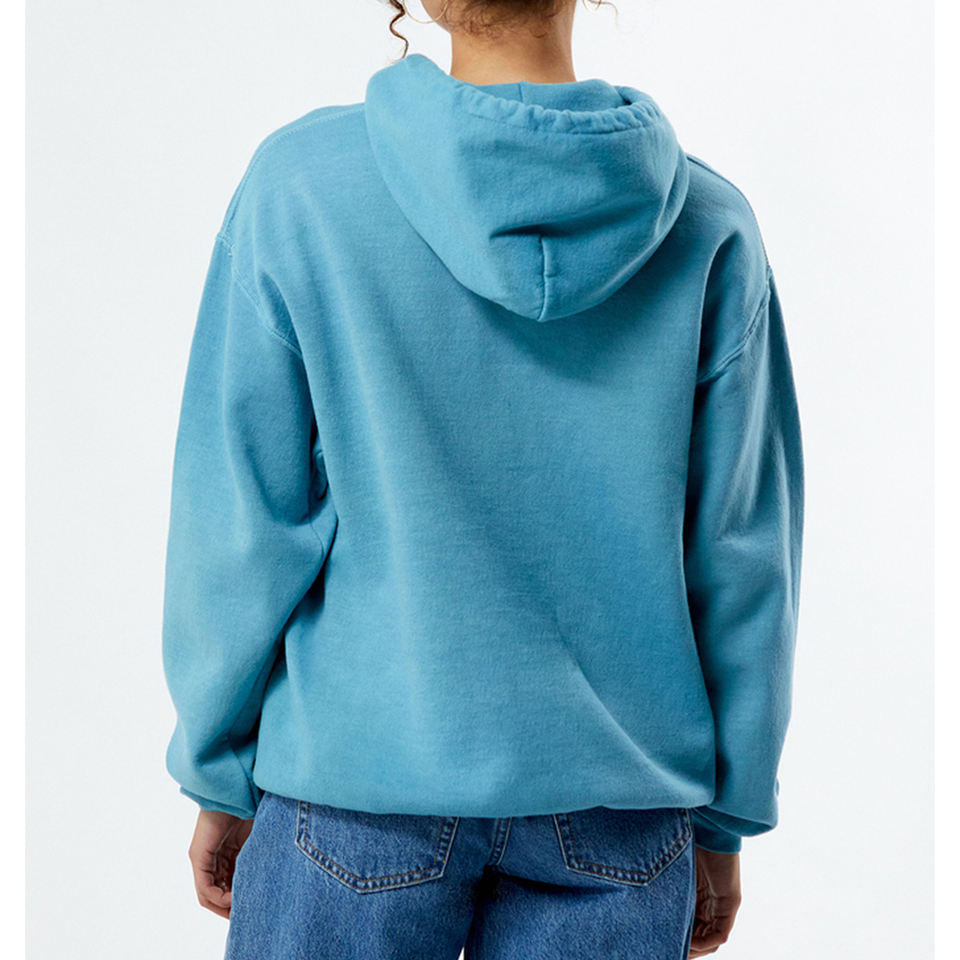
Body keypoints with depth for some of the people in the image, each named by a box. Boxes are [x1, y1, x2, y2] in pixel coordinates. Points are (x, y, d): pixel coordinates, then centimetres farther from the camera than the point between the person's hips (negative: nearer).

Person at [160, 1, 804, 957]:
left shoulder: (299, 183, -11)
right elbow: (742, 553, -2)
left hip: (358, 783, -1)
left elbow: (242, 526, -8)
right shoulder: (709, 225, -6)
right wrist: (723, 819, 10)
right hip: (620, 811, 2)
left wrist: (220, 779, 6)